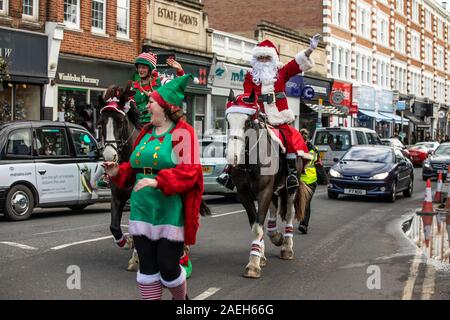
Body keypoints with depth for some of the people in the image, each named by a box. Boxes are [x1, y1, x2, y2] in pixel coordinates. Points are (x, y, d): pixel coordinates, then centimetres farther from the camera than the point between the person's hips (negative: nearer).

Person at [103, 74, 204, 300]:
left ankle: (182, 299, 29)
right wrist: (118, 172, 3)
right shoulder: (146, 132, 14)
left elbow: (189, 171, -18)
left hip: (170, 213, -6)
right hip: (141, 211, 7)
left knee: (168, 268, -1)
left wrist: (158, 181, -30)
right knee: (147, 268, 9)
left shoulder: (182, 133, -8)